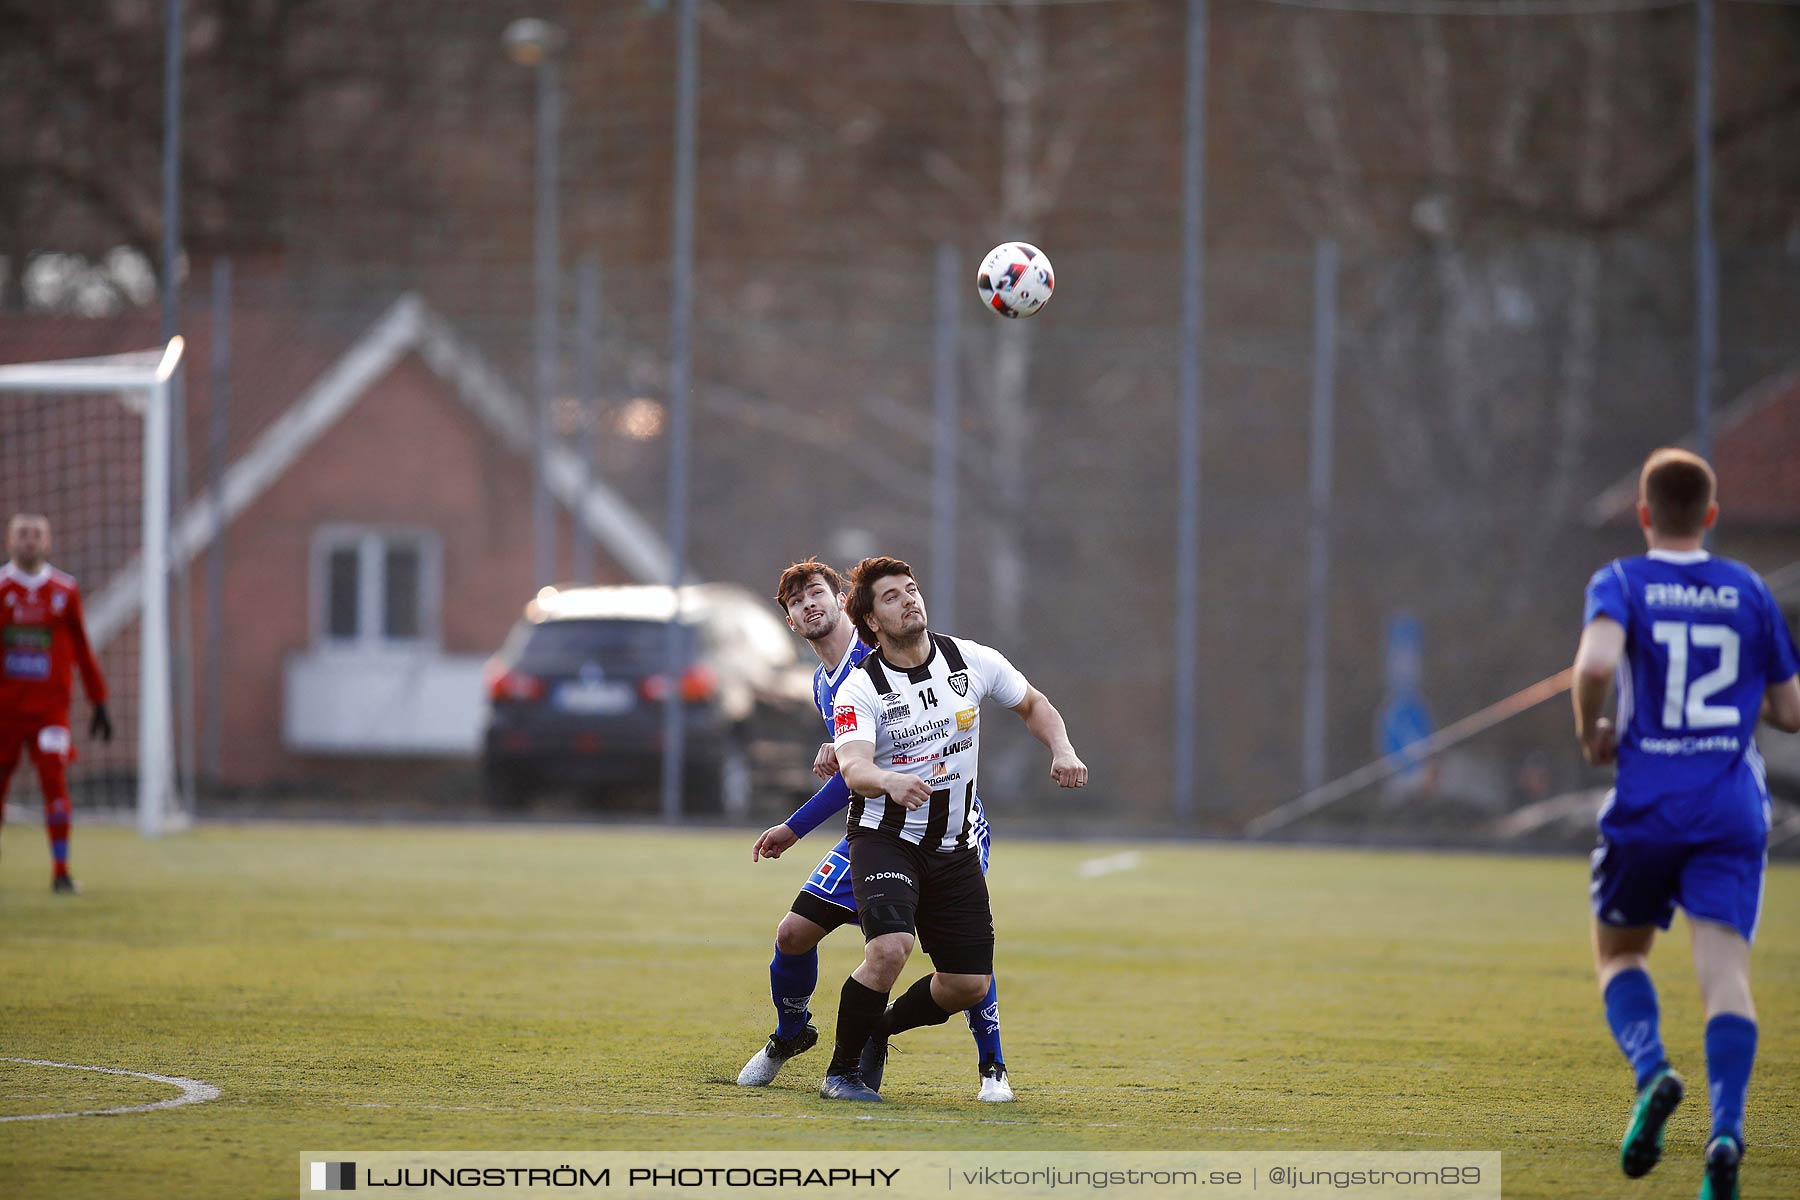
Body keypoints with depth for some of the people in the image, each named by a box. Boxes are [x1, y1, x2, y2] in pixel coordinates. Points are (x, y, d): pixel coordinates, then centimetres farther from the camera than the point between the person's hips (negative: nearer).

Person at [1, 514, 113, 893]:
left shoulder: (65, 591, 5)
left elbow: (81, 650, 12)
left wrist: (99, 703, 11)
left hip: (50, 706, 0)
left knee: (55, 783, -11)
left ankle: (61, 871, -9)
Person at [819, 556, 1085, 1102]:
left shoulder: (972, 660, -2)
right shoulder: (860, 689, -15)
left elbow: (1033, 704, 14)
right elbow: (853, 768, -31)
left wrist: (1062, 750, -5)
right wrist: (888, 781, -53)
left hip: (954, 845, 5)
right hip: (885, 835, -5)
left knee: (969, 984, 1)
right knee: (889, 949, -29)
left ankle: (878, 1030, 29)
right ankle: (841, 1071, -9)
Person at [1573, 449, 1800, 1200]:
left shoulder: (1620, 584, -1)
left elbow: (1597, 663, -22)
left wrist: (1590, 730, -3)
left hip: (1645, 809, -1)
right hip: (1733, 811, 1)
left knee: (1620, 954, 20)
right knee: (1726, 975, -8)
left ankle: (1651, 1070, -9)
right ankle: (1725, 1132, -29)